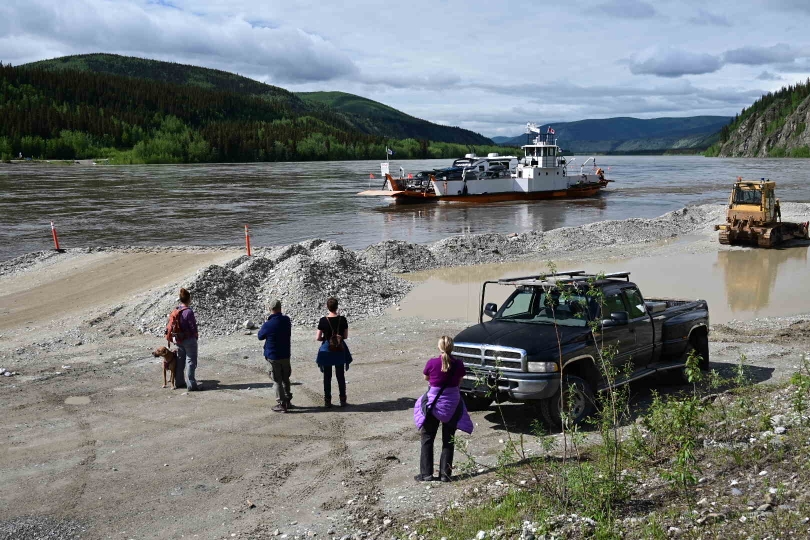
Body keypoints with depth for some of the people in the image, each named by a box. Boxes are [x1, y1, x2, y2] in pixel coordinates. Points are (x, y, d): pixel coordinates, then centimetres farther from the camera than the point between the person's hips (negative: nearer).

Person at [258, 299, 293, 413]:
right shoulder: (286, 320, -6)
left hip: (273, 356, -4)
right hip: (286, 355, 5)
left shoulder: (268, 324, -20)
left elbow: (260, 336, -3)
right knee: (285, 379, 18)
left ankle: (281, 404, 5)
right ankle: (287, 401, 26)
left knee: (277, 381, 4)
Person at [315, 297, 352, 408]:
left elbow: (318, 337, -9)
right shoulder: (342, 319, -7)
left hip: (327, 350, -1)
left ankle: (327, 401, 12)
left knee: (327, 377, 9)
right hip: (340, 351, 1)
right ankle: (343, 400, 16)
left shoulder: (323, 320, -12)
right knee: (340, 376, 12)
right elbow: (346, 336, -1)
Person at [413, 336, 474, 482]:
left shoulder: (432, 363, -14)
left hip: (433, 403, -2)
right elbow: (459, 381, 6)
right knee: (448, 441, 13)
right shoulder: (458, 365, -9)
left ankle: (426, 473, 10)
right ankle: (445, 474, 13)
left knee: (427, 439, 10)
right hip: (452, 405, 2)